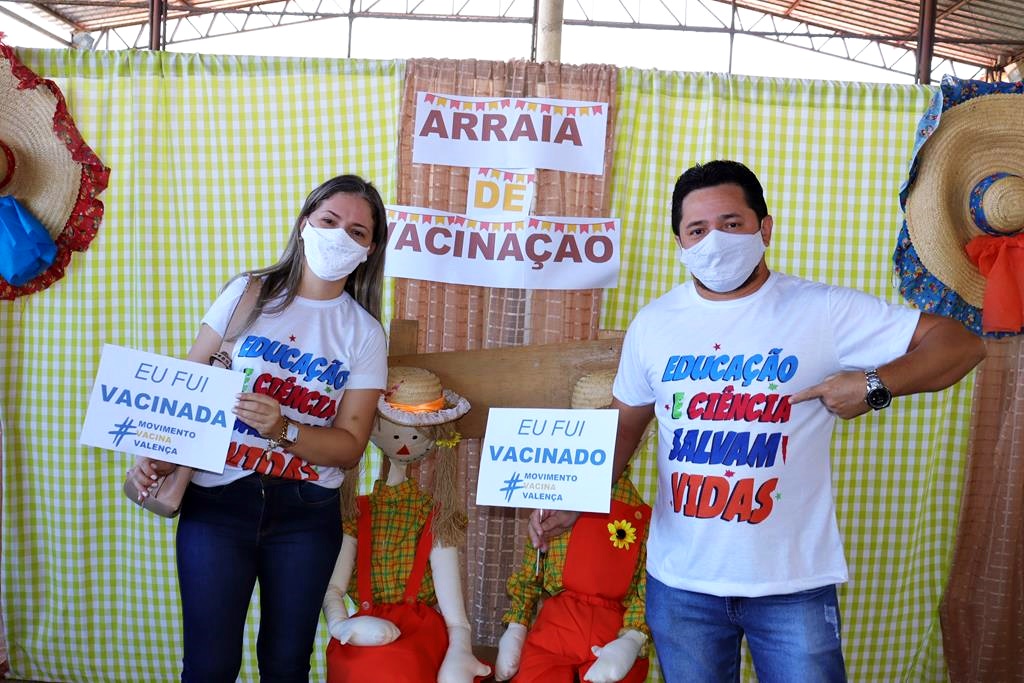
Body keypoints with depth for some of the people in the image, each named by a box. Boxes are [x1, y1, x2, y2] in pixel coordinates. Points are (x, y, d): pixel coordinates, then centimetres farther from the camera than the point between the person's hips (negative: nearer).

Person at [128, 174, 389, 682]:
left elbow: (349, 447, -3)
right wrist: (160, 453, -11)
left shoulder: (365, 333, 1)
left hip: (306, 514, 1)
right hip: (217, 499, -1)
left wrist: (282, 430, -19)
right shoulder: (248, 293, 1)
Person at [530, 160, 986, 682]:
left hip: (794, 583, -2)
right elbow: (625, 424, 11)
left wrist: (874, 384, -22)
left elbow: (961, 343, -6)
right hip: (679, 582, 3)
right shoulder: (652, 324, 1)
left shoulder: (824, 311, -9)